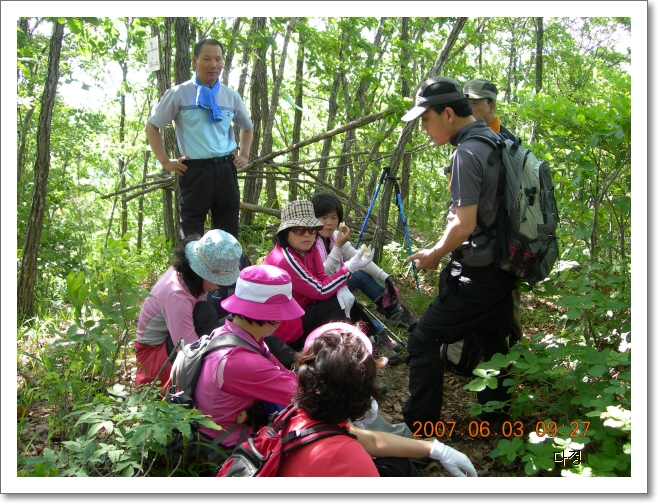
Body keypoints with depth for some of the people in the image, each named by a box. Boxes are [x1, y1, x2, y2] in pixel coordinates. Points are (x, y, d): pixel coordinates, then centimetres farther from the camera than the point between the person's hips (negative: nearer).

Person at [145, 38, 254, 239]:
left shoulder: (231, 96, 10)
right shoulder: (179, 94, -2)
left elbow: (247, 127, 27)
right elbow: (151, 126, 4)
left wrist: (244, 155, 15)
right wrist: (165, 161, -2)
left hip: (225, 169, 4)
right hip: (195, 170, -3)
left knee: (228, 235, 10)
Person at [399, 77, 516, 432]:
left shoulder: (466, 153, -19)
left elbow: (464, 225, -24)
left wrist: (434, 255, -7)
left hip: (476, 275, -9)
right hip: (505, 267, 9)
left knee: (424, 339, -1)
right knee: (493, 342, 21)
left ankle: (418, 425, 6)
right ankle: (496, 418, 34)